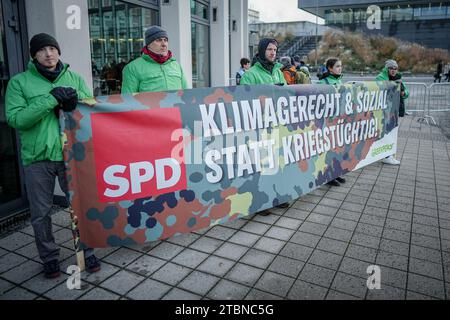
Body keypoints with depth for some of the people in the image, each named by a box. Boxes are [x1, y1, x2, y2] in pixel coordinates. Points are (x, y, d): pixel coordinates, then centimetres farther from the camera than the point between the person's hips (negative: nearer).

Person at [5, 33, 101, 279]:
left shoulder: (75, 79, 9)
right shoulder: (19, 82, 2)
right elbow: (15, 119, -10)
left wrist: (75, 102, -15)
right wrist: (51, 99, -17)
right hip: (37, 158, -1)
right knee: (41, 213, 9)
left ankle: (87, 251, 27)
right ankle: (49, 257, 30)